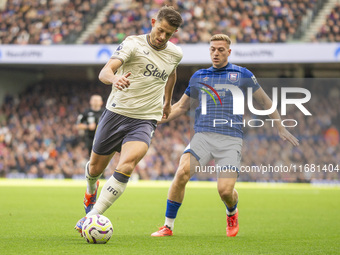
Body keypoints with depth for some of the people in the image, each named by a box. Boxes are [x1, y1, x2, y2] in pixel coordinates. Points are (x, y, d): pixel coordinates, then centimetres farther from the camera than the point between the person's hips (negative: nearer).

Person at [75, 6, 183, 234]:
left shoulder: (175, 54, 4)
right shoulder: (133, 44, -10)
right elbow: (105, 71, -25)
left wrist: (168, 102, 40)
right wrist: (115, 79, -48)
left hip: (145, 120, 1)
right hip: (117, 112, -1)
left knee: (126, 166, -25)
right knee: (95, 168, 12)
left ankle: (92, 217, -22)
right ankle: (91, 189, 51)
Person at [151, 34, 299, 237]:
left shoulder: (242, 75, 7)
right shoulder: (199, 77, 15)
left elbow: (264, 101, 17)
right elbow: (181, 106, 24)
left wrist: (280, 127, 15)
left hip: (231, 139, -2)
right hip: (203, 135, 2)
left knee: (225, 190, -16)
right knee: (182, 172, -24)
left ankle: (232, 213, 23)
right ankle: (168, 226, -12)